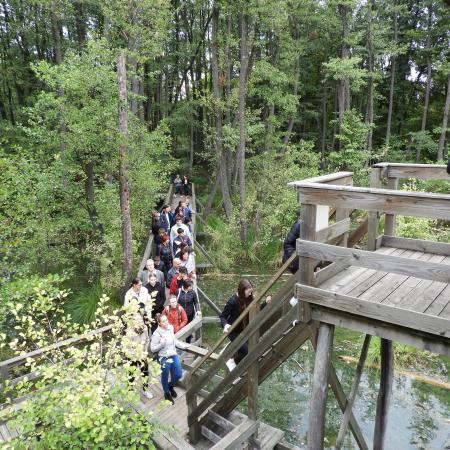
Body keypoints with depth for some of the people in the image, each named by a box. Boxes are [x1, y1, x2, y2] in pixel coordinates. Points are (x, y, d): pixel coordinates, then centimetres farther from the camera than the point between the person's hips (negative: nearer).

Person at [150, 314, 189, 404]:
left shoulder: (170, 328, -6)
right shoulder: (156, 334, -22)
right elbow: (152, 348, -17)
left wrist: (184, 345, 9)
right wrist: (161, 343, -30)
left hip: (174, 355, 5)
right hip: (163, 357, -5)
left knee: (178, 375, 13)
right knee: (165, 377, 15)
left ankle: (171, 386, 45)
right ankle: (167, 393, 42)